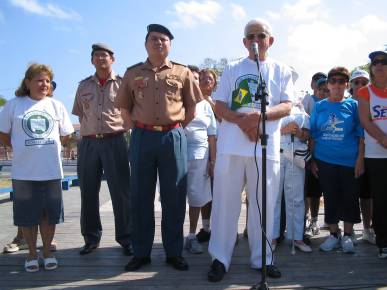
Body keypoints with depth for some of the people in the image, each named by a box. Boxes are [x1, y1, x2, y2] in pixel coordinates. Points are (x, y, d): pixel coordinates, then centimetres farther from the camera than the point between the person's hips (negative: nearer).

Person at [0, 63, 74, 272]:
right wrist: (23, 149, 3)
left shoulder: (56, 106, 8)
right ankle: (32, 253, 25)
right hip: (24, 173, -1)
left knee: (50, 214, 9)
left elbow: (66, 135, 14)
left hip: (52, 171, 2)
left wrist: (48, 146, 8)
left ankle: (47, 251, 26)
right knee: (27, 216, 8)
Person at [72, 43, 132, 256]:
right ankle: (91, 238, 20)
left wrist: (121, 128, 1)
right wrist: (90, 131, 12)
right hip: (88, 143, 4)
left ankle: (125, 238, 8)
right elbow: (80, 114, 20)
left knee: (120, 192, -2)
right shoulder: (84, 86, 14)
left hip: (114, 141, -3)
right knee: (88, 192, 7)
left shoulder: (122, 83, 4)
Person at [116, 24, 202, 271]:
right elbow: (124, 106, 16)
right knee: (141, 196, 5)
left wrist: (176, 128, 6)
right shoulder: (133, 73, 11)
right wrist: (139, 128, 8)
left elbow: (192, 106, 11)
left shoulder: (183, 73, 7)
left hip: (173, 137, -1)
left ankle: (174, 252, 16)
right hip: (142, 137, 1)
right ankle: (141, 252, 18)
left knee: (174, 197, 3)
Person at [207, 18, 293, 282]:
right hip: (231, 146, 0)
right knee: (226, 202, 1)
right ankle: (220, 258, 12)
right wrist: (241, 121, -14)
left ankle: (262, 258, 21)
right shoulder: (232, 69, 13)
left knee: (264, 205, 6)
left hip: (267, 147, 1)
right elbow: (220, 106, 6)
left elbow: (287, 107, 2)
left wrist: (260, 115, -18)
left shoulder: (282, 71, 14)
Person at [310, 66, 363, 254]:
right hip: (325, 161, 1)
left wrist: (360, 159, -7)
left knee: (350, 198, 5)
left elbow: (361, 135, 1)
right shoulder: (319, 106, 6)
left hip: (349, 161, -1)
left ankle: (347, 236, 21)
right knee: (330, 198, 8)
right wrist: (312, 160, 2)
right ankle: (334, 235, 22)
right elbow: (313, 136, 7)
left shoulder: (353, 105, 3)